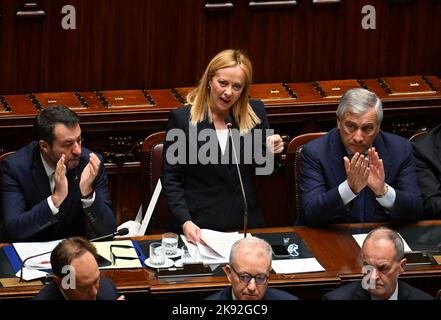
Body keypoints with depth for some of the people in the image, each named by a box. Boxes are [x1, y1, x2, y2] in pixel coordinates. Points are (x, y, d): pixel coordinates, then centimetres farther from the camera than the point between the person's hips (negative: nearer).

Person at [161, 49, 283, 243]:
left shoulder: (255, 113, 6)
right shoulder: (181, 118, -2)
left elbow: (264, 169, 14)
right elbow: (170, 178, 0)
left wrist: (270, 153, -8)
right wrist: (185, 222, -12)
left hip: (246, 221, 2)